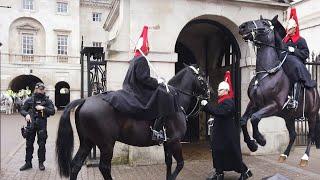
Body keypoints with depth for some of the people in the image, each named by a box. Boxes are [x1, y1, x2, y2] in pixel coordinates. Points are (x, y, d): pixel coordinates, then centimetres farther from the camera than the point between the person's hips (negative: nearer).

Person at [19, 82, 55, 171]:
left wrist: (43, 108, -18)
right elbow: (22, 110, 8)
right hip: (31, 124, 1)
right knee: (29, 144, 9)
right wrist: (26, 114, -13)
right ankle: (28, 163, 22)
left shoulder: (47, 100, 1)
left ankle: (41, 163, 19)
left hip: (42, 125, -1)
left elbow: (52, 111, -4)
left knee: (42, 145, 5)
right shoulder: (30, 100, 4)